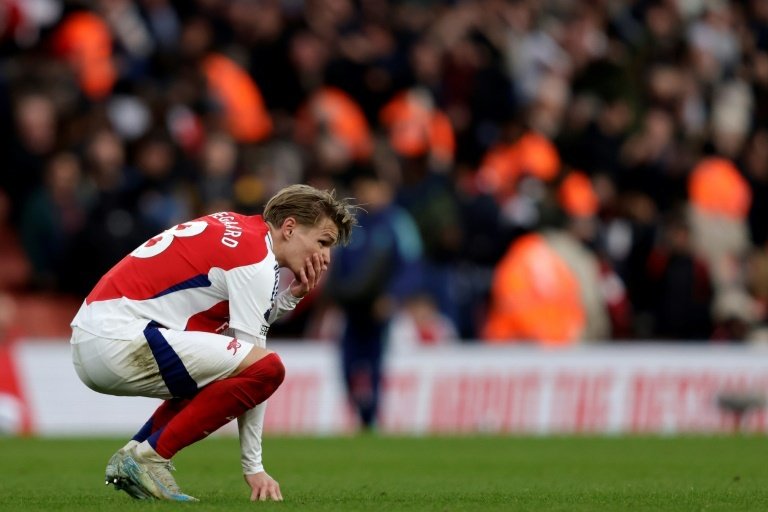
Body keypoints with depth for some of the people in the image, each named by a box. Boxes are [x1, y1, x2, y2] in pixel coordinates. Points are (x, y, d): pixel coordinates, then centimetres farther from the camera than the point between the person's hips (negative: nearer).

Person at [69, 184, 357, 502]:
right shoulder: (257, 260, -9)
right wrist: (253, 467, -6)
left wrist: (292, 295, 3)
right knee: (267, 368, -16)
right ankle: (148, 457, -10)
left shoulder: (236, 228, 18)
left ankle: (130, 456, 15)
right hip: (119, 339, -10)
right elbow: (255, 359, -9)